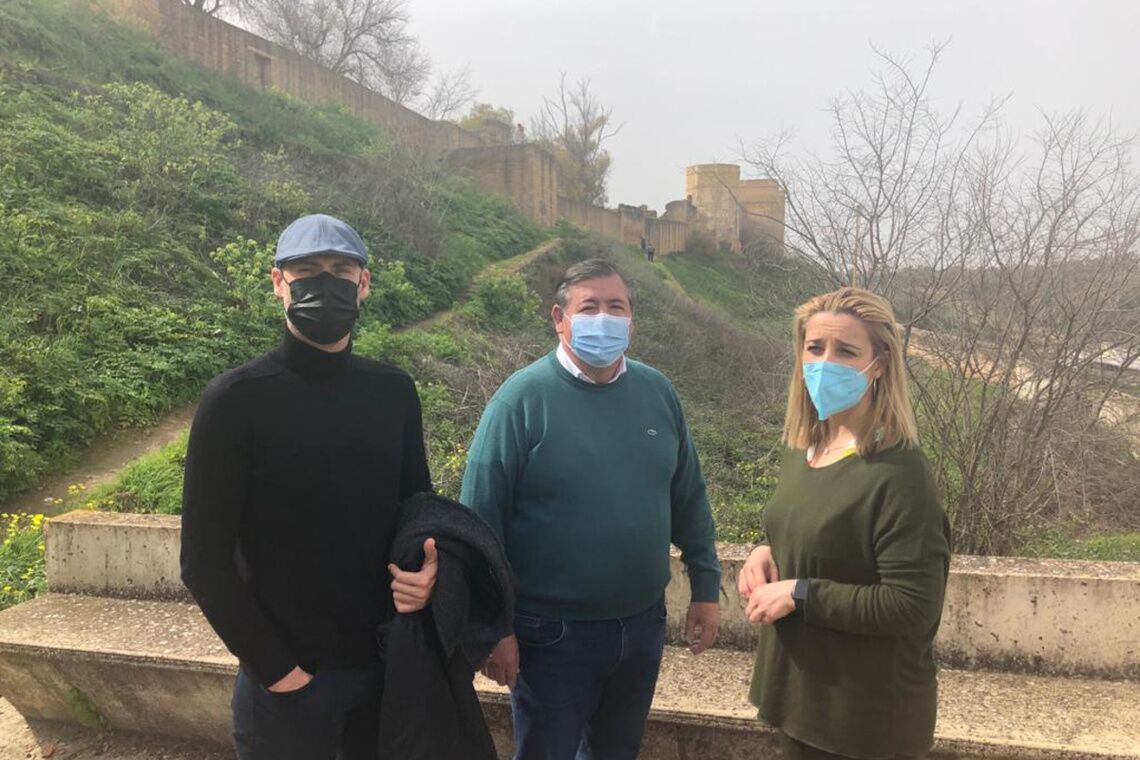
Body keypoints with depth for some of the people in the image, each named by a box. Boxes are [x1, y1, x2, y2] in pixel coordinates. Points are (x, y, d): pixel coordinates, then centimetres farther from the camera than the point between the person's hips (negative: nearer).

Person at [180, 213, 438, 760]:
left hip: (391, 662, 4)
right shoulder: (235, 400, -12)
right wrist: (276, 669, -11)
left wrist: (428, 568, -9)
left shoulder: (394, 392, -1)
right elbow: (205, 563, -10)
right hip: (288, 678, -3)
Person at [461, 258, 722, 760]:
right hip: (552, 633, -4)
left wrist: (705, 587, 8)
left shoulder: (658, 392, 1)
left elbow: (688, 499, 8)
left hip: (643, 624, 5)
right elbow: (481, 517, -14)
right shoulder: (523, 398, -14)